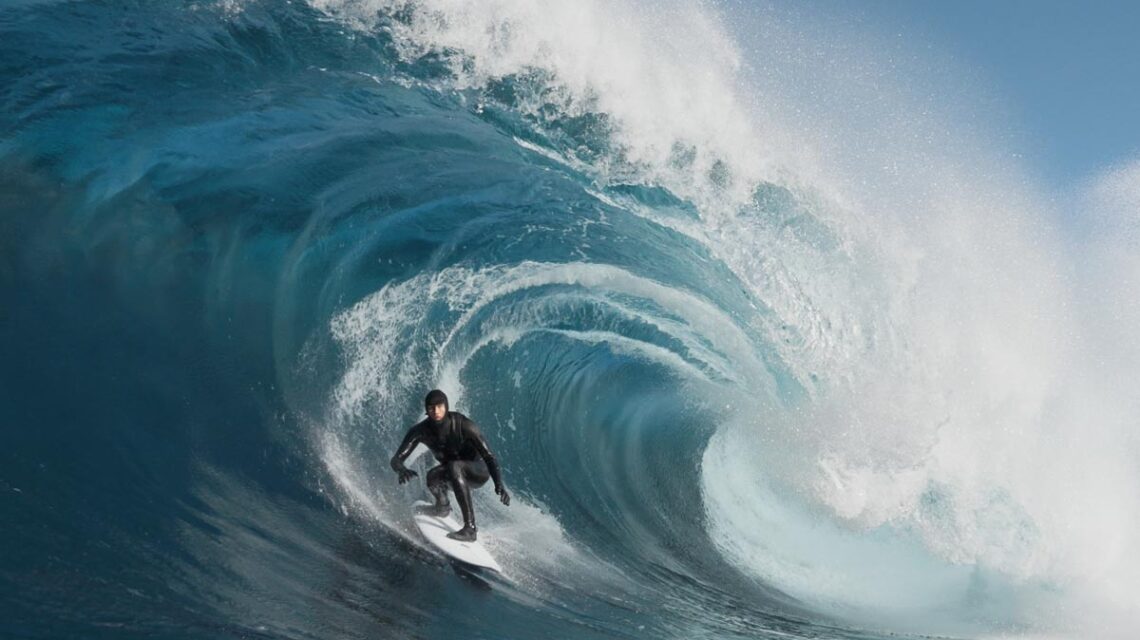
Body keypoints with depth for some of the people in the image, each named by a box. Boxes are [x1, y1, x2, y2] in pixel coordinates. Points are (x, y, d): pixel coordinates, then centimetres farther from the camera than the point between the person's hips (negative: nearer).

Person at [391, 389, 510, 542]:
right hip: (453, 474, 4)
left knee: (454, 467, -35)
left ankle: (470, 528, -37)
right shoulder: (421, 431, -18)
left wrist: (499, 484, -44)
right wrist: (401, 470, -46)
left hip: (479, 472, -4)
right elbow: (397, 458, -21)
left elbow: (488, 456, -29)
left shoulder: (462, 424, -27)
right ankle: (442, 506, 9)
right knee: (433, 476, -28)